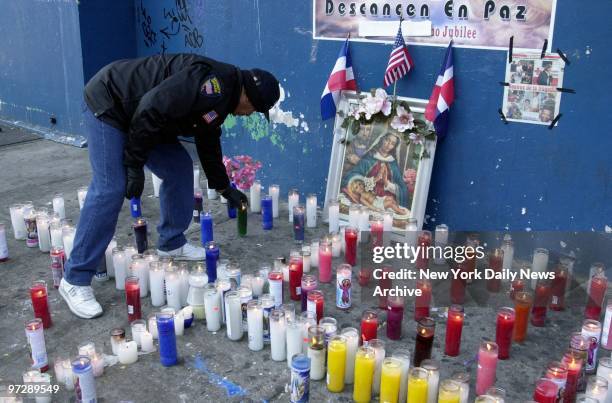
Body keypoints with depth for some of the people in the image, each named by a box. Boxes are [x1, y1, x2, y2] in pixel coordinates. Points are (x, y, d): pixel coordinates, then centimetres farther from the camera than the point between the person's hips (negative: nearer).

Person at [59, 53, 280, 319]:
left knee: (179, 168, 9)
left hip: (134, 111, 10)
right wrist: (135, 164, -22)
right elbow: (151, 109, -30)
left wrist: (224, 187, 32)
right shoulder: (214, 83, -23)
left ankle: (171, 243, 24)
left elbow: (208, 145, 24)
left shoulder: (219, 98, 10)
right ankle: (75, 280, -7)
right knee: (109, 189, -15)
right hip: (108, 105, -10)